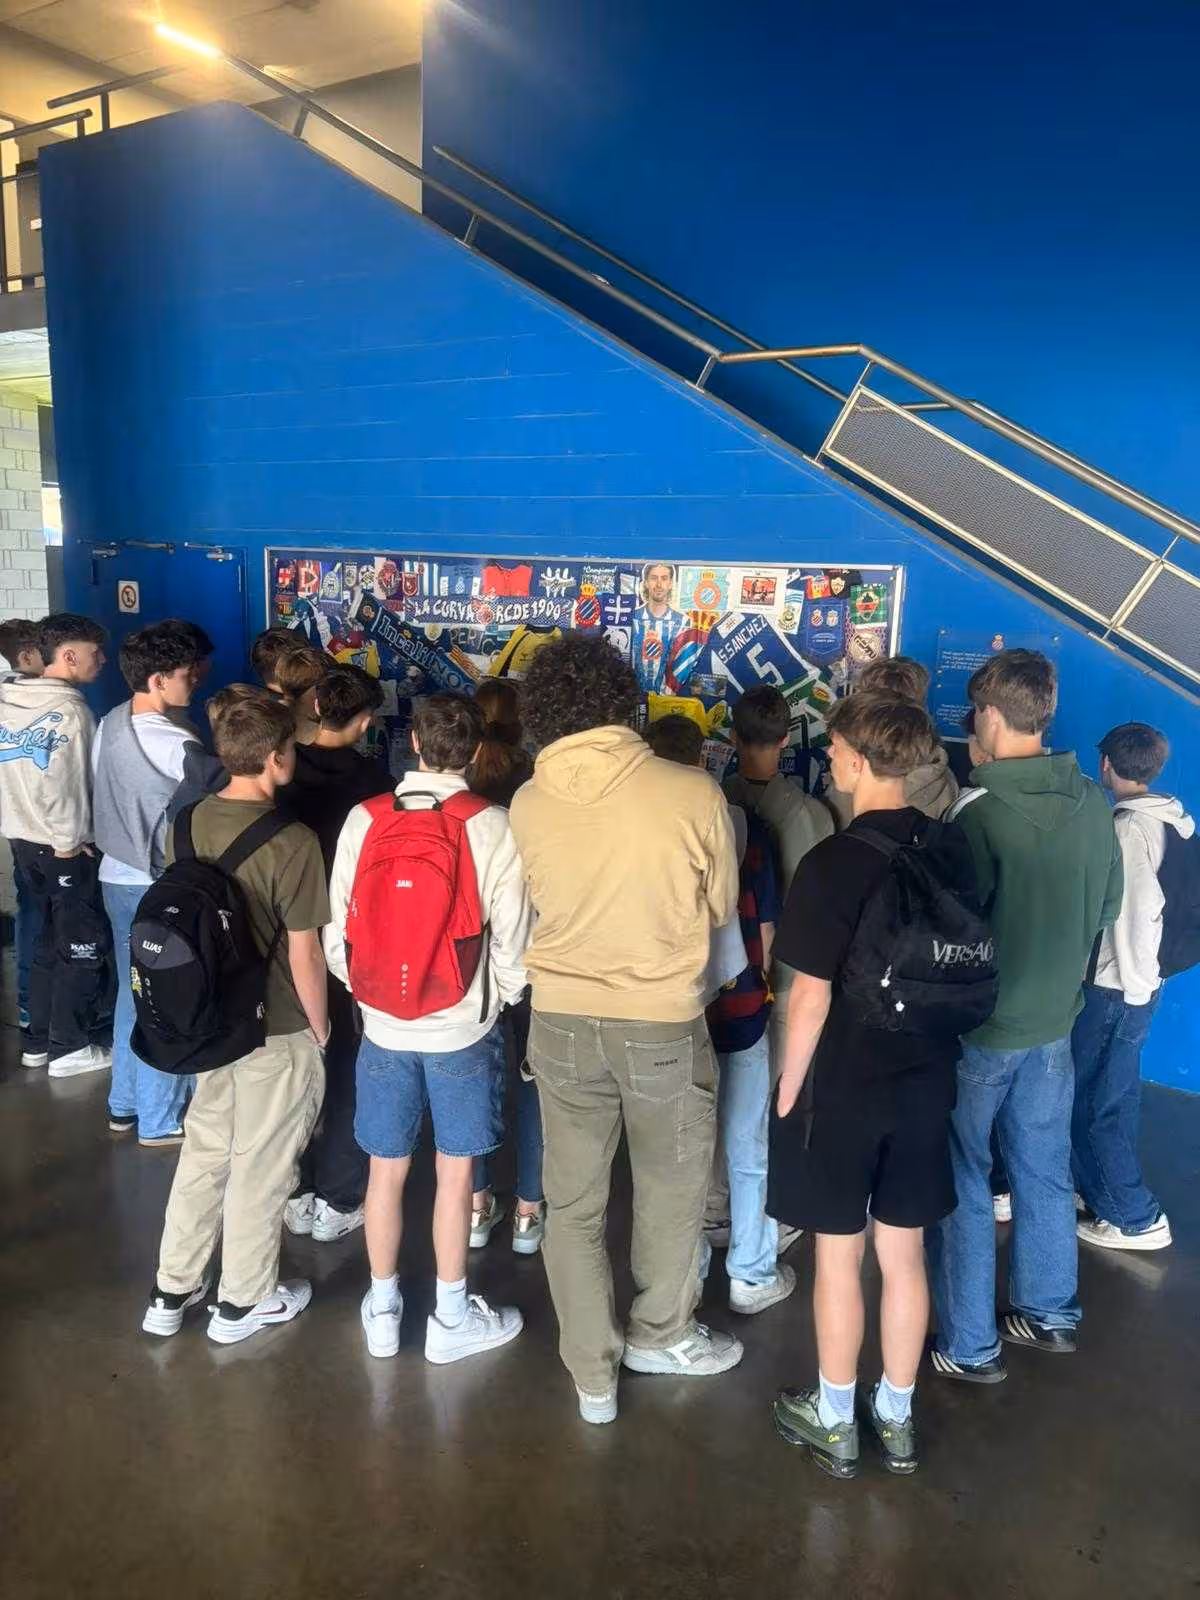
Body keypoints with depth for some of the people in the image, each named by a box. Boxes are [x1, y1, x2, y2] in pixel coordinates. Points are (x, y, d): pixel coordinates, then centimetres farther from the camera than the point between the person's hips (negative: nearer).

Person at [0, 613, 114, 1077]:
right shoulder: (68, 709, -18)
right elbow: (59, 783, -23)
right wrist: (69, 841, -13)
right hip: (63, 847, -8)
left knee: (51, 940, 19)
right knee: (84, 946, 5)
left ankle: (38, 1041, 27)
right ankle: (69, 1048, 12)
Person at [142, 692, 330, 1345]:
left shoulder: (187, 822, -5)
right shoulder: (292, 842, -24)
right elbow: (304, 955, -19)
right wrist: (320, 1030, -4)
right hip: (277, 1032, -6)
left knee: (203, 1150, 22)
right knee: (261, 1167, 12)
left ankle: (172, 1291, 35)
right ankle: (244, 1301, 30)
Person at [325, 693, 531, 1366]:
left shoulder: (363, 820, -6)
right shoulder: (490, 826, -13)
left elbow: (337, 929, -1)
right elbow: (511, 936, -11)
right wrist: (501, 998, 7)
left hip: (383, 1025, 3)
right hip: (463, 1027, -2)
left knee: (387, 1169, 16)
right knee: (455, 1173, 11)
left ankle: (382, 1308, 32)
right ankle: (452, 1317, 25)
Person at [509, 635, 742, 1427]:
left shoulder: (528, 804, -9)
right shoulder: (694, 793, -17)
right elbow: (721, 908, -3)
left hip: (562, 1019, 2)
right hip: (664, 1023, -2)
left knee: (574, 1202, 17)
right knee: (672, 1188, 22)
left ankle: (593, 1376, 30)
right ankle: (663, 1334, 41)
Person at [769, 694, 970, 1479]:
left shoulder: (834, 862, -20)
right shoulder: (953, 851, -2)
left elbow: (812, 999, -18)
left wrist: (788, 1087, -5)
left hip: (842, 1087, -5)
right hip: (925, 1082, 5)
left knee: (839, 1255, 10)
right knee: (905, 1254, 17)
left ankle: (835, 1421, 28)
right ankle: (897, 1417, 33)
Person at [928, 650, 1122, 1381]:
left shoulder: (983, 816, -24)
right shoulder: (1094, 804, -4)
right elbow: (1108, 905, 9)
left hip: (979, 1028, -6)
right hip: (1054, 1021, 6)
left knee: (963, 1185, 9)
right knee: (1045, 1172, 21)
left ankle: (968, 1346, 21)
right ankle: (1050, 1314, 38)